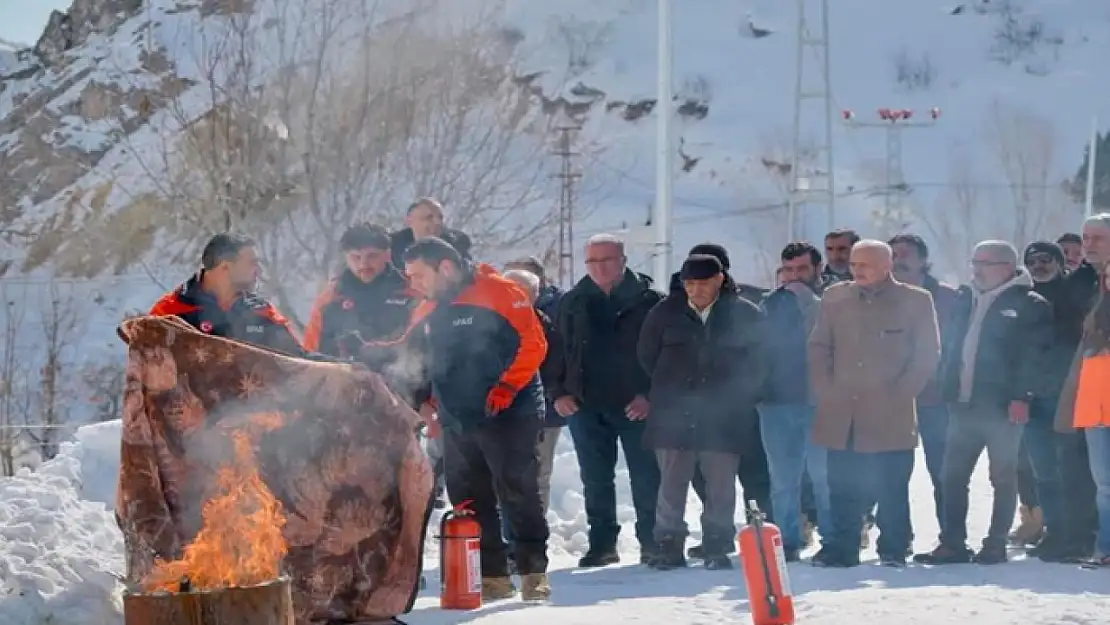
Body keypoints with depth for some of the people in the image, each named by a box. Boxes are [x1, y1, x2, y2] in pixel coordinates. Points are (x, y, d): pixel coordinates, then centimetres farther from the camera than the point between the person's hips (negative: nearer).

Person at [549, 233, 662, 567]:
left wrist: (650, 395, -10)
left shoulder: (647, 301, -2)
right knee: (595, 480, 8)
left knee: (646, 478, 0)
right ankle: (602, 543, 14)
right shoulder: (573, 302, 8)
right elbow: (556, 349, 11)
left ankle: (652, 542, 8)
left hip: (636, 406, -3)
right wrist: (560, 392, 0)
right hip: (587, 405, 3)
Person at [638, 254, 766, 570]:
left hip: (725, 417, -1)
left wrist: (739, 395, 5)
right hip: (674, 415, 1)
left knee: (721, 485, 0)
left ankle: (717, 548, 8)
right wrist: (670, 389, 12)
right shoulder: (666, 313, 6)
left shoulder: (745, 315, 1)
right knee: (672, 483, -1)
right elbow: (647, 356, 16)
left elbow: (757, 361, 9)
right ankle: (668, 545, 5)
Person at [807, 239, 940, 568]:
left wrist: (900, 394, -6)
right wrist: (826, 390, 3)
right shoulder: (835, 298, 11)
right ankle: (840, 549, 7)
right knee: (843, 488, 2)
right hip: (842, 415, 3)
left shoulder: (916, 301, 2)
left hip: (891, 417, -3)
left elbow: (928, 355, 2)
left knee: (892, 489, 0)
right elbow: (819, 347, 14)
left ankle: (893, 551, 8)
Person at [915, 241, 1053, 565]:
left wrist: (1021, 397, -19)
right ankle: (952, 544, 10)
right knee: (953, 475, 5)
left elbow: (1034, 356, -12)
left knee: (1002, 477, 1)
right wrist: (948, 389, 10)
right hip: (964, 404, 7)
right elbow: (951, 347, 19)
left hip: (1003, 407, -6)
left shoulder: (1029, 306, -5)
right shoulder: (966, 301, 15)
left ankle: (996, 544, 7)